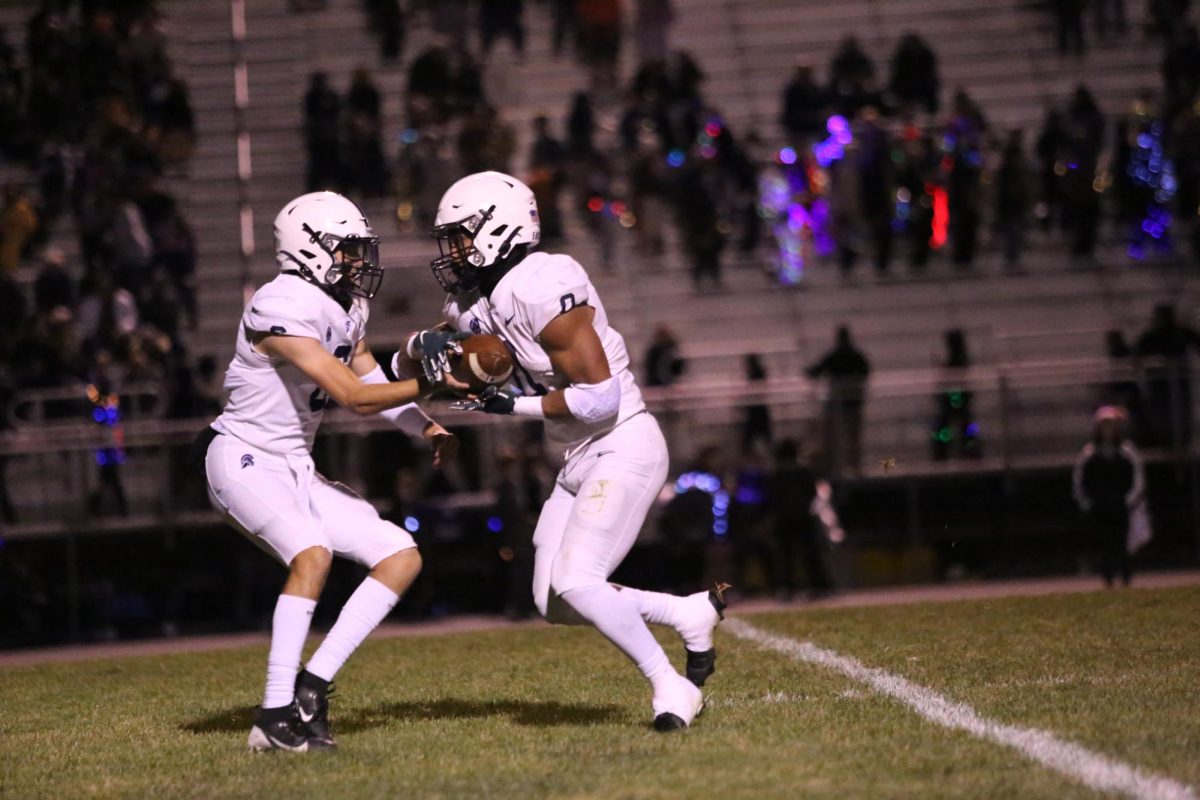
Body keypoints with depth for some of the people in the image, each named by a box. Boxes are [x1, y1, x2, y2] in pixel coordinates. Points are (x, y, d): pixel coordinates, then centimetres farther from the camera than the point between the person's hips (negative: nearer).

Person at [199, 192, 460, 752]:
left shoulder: (346, 308, 8)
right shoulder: (283, 310, -22)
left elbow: (372, 380, 18)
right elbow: (354, 396, -24)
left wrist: (429, 430, 4)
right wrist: (430, 384, -24)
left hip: (296, 470, 10)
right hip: (243, 460, -9)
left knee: (402, 557, 1)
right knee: (313, 555, -33)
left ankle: (312, 686, -4)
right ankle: (276, 717, -28)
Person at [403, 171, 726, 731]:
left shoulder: (540, 290, -23)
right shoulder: (475, 302, 5)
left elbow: (600, 396, -25)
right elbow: (406, 369, 13)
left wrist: (513, 405, -19)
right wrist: (427, 345, -10)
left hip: (623, 448, -10)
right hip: (579, 462, 10)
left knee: (575, 582, -20)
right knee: (553, 602, 6)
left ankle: (672, 686, -5)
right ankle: (691, 613, 18)